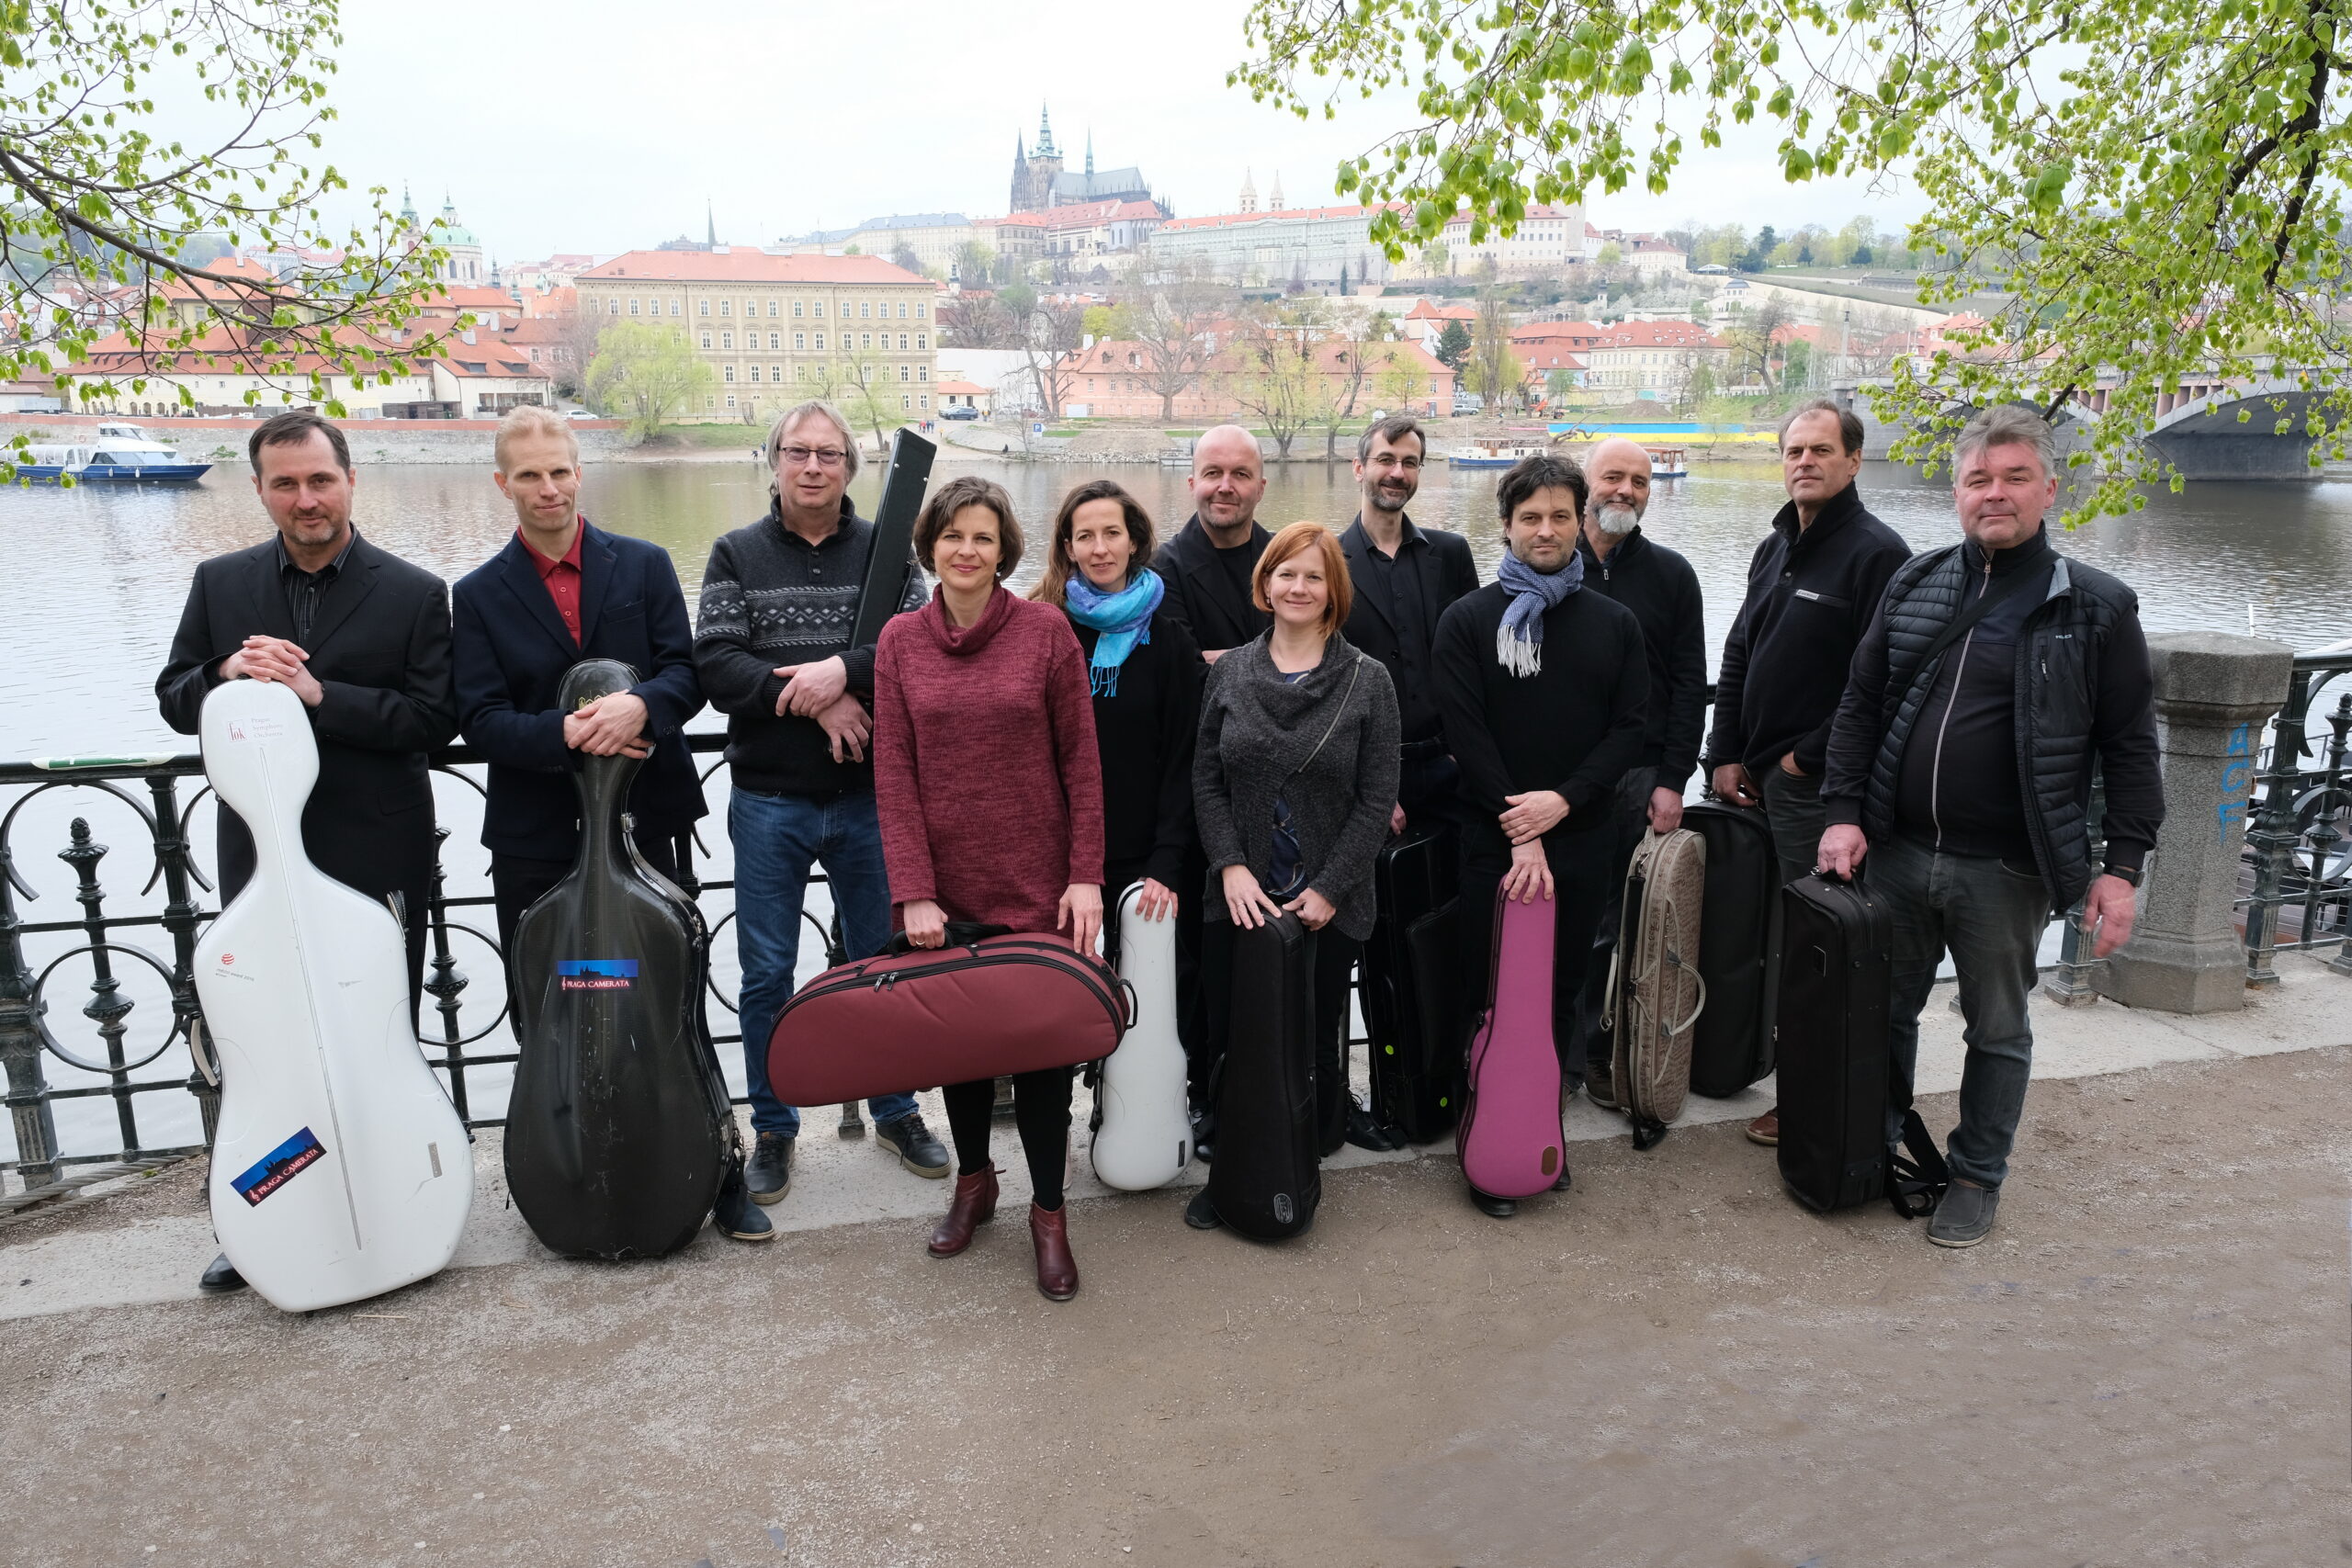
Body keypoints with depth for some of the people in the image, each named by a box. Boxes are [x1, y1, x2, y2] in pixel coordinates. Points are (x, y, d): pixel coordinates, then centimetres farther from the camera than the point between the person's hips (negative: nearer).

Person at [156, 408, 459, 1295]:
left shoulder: (413, 594, -3)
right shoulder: (220, 584, 7)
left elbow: (435, 719, -10)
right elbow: (175, 700, 9)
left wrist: (321, 694, -20)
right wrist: (227, 674, -13)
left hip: (376, 857, -3)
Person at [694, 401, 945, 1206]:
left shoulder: (884, 550, 3)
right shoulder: (737, 554, 3)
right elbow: (714, 665, -9)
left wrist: (843, 670, -23)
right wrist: (812, 700, -19)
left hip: (869, 797, 0)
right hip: (769, 801, 0)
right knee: (767, 974, 8)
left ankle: (896, 1111, 29)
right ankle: (773, 1128, 24)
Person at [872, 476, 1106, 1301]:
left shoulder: (1046, 630, -4)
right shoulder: (900, 640, 2)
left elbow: (1081, 762, -2)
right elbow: (893, 773, -1)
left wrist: (1086, 874, -7)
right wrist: (913, 891, -8)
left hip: (1034, 880, -2)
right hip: (946, 883, 2)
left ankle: (1048, 1210, 20)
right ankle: (973, 1178, 37)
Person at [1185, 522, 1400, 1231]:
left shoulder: (1368, 680, -2)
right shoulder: (1229, 672, 5)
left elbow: (1377, 798, -4)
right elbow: (1205, 779, 5)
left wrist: (1329, 889, -9)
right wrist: (1231, 866, -7)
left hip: (1329, 905, -2)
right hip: (1238, 899, 2)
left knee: (1314, 1041, 7)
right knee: (1231, 1039, 7)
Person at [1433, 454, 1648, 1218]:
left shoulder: (1614, 623, 9)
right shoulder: (1468, 620, 1)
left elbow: (1631, 726, 3)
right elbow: (1467, 734, -6)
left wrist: (1563, 799, -12)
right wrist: (1518, 835, -12)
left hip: (1583, 837, 3)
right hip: (1492, 839, -2)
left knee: (1563, 990, 8)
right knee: (1491, 994, 0)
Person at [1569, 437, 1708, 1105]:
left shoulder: (1671, 574, 7)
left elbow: (1689, 684, 5)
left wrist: (1672, 781, -3)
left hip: (1637, 776, 1)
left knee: (1617, 923, 4)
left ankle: (1599, 1049, 16)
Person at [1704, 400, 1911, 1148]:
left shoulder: (1876, 552, -10)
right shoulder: (1775, 548, 15)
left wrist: (1810, 756, -12)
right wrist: (1727, 754, 9)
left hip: (1819, 782, -7)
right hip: (1757, 778, 7)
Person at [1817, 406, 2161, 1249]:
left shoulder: (2096, 608, -4)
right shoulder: (1915, 585, 5)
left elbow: (2131, 748, -3)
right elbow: (1859, 708, 7)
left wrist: (2122, 865, -8)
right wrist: (1844, 813, -2)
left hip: (2007, 871, -3)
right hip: (1898, 854, 3)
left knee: (1998, 1030, 12)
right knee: (1886, 1009, 17)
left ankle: (1977, 1176, 29)